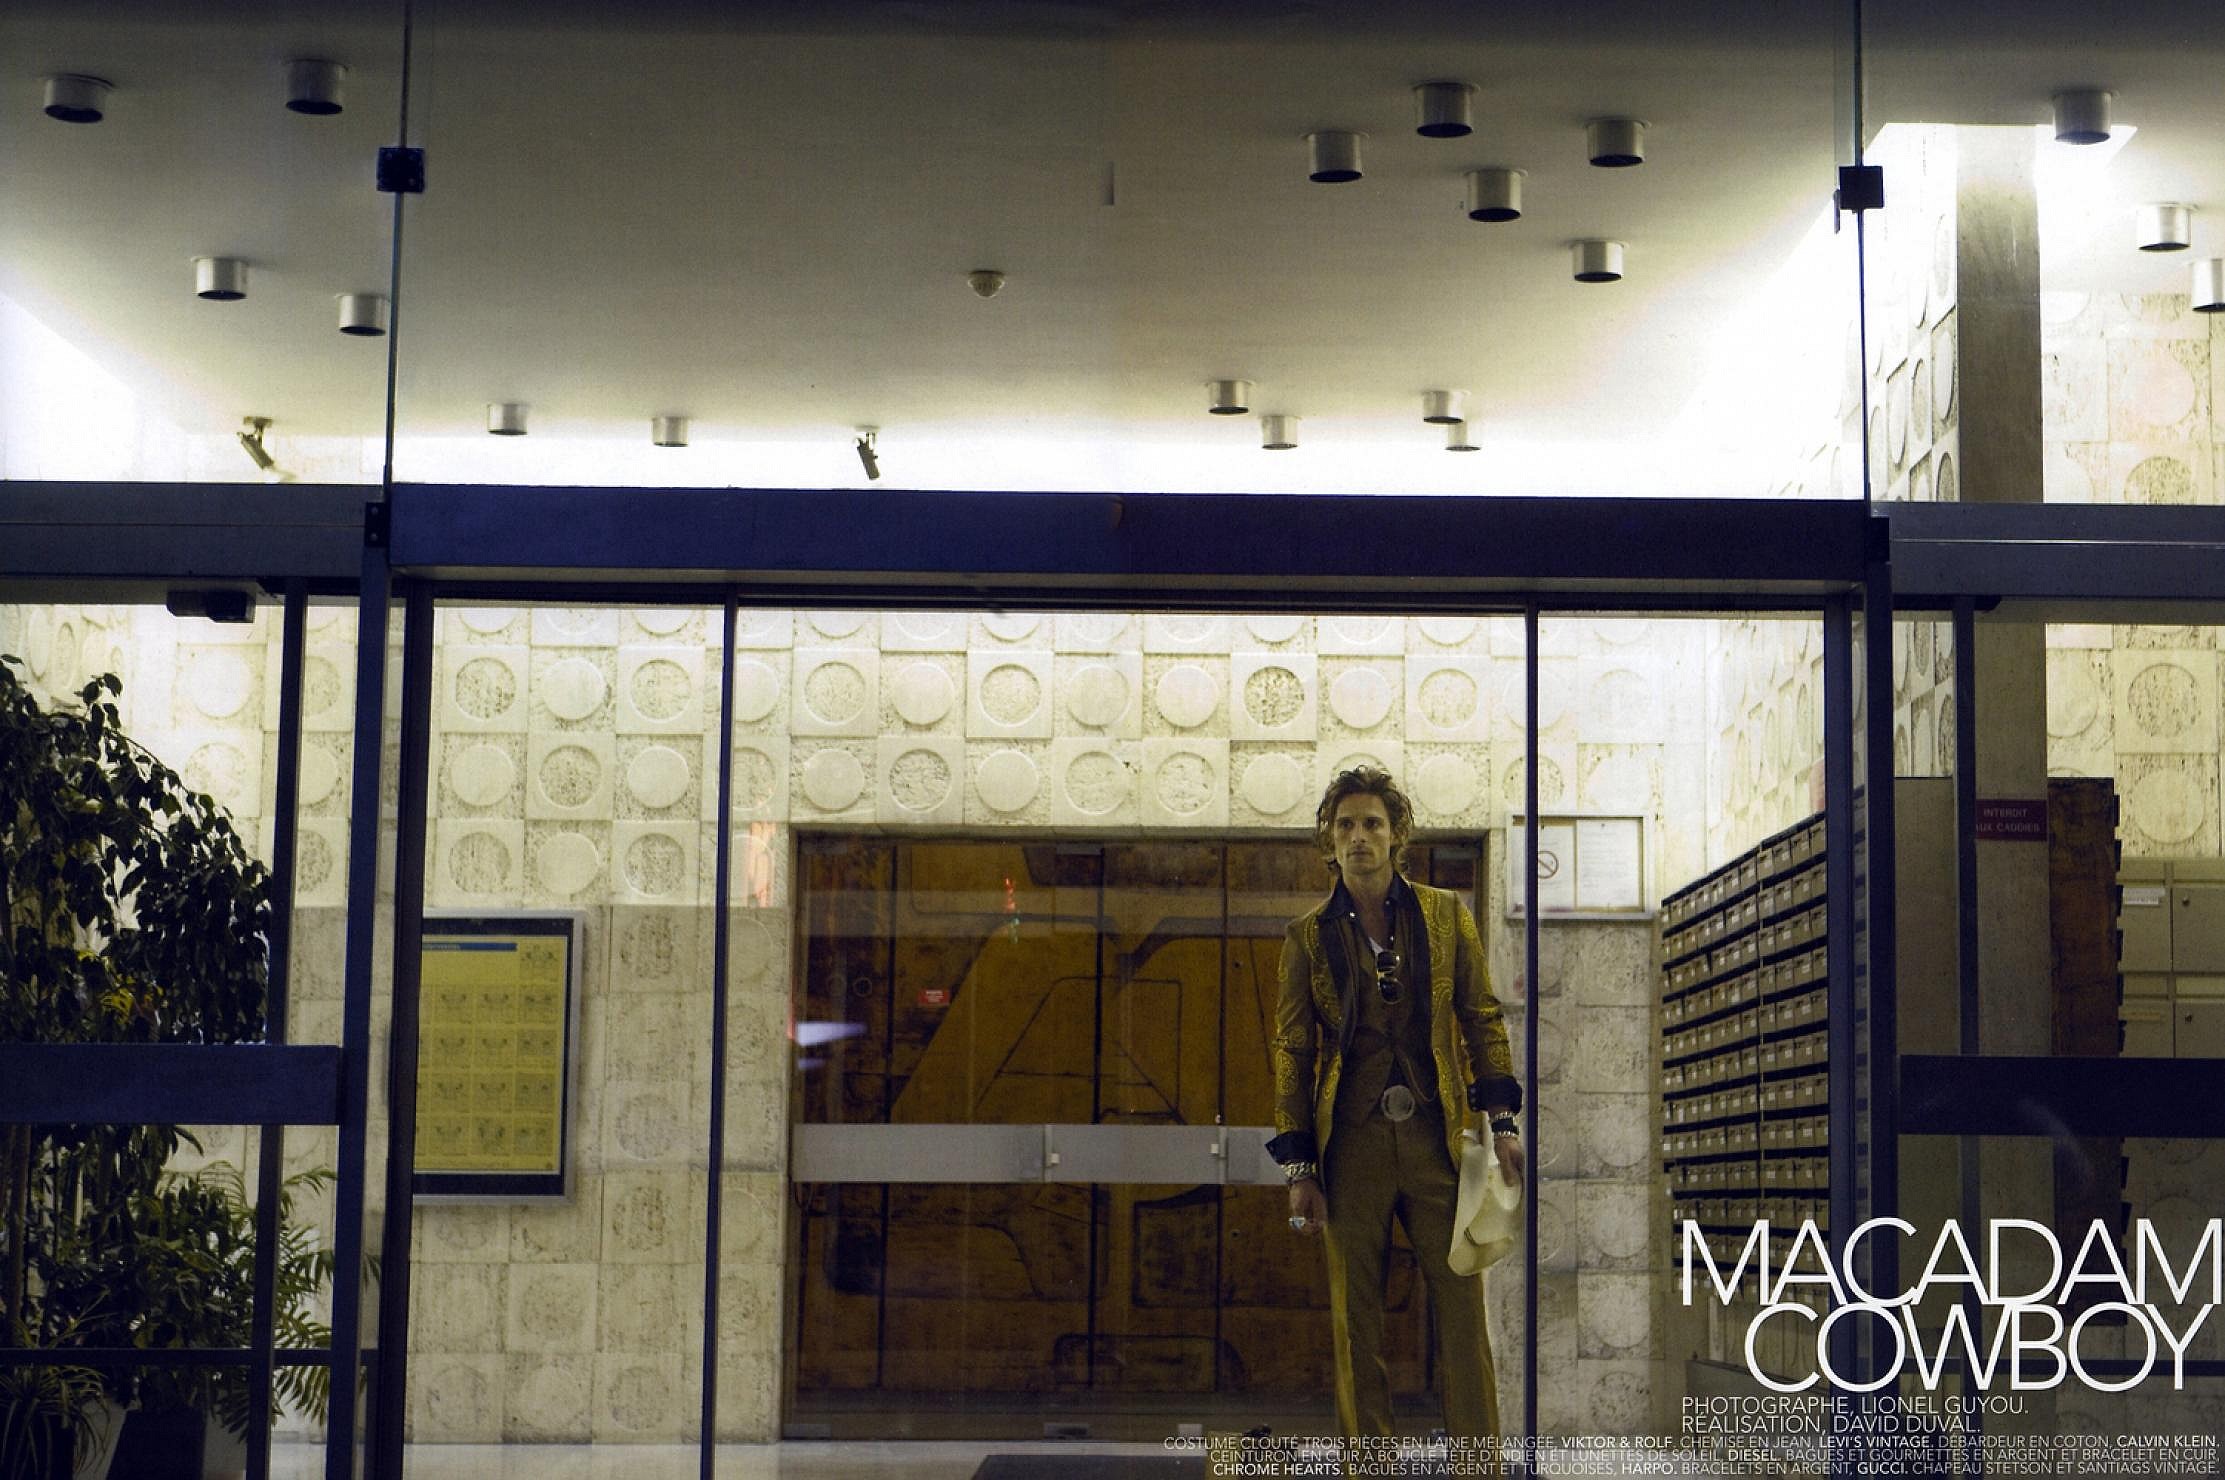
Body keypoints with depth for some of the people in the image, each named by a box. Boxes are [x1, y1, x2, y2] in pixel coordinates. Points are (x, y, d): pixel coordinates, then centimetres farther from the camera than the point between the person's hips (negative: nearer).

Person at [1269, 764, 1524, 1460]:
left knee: (1461, 1304, -4)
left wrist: (1500, 1122, 1)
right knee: (1355, 1318, 1)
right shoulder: (1308, 937, 8)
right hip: (1352, 1143, 0)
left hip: (1437, 1140, 0)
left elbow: (1482, 1021, 11)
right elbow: (1292, 1053, 7)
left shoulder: (1446, 916, 10)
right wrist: (1299, 1168, 2)